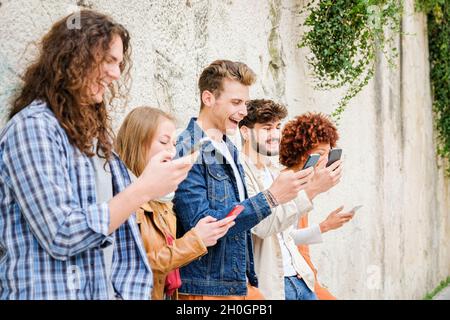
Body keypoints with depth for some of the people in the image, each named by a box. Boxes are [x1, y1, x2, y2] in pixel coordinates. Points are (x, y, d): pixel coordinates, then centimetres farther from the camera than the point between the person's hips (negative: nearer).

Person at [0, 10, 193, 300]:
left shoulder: (92, 131, 12)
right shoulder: (33, 126, -14)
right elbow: (61, 236, -22)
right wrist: (144, 190, -19)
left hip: (107, 288, 8)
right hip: (55, 291, -8)